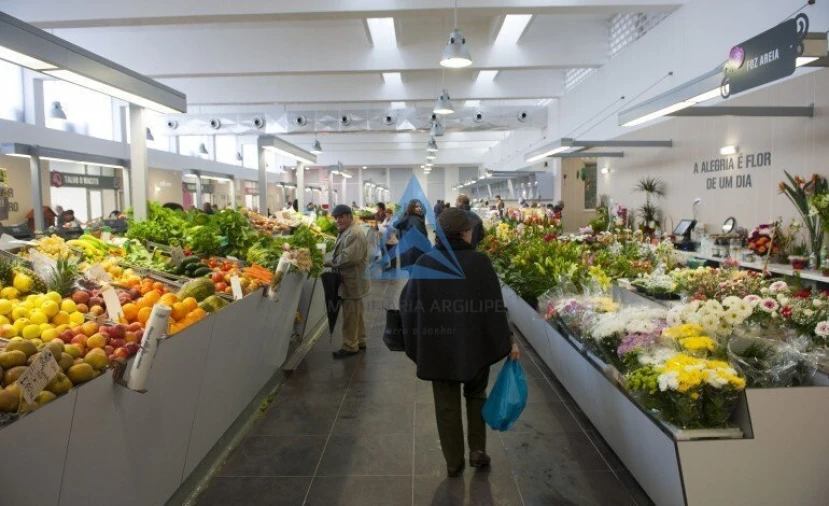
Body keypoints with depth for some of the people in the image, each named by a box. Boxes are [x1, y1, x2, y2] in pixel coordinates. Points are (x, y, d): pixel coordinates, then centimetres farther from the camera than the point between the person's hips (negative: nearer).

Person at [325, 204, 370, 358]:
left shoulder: (355, 234, -22)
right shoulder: (345, 231, 14)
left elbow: (348, 258, -29)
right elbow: (338, 252, 20)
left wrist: (327, 262, -18)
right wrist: (329, 260, 2)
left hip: (352, 281, -11)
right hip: (351, 279, 11)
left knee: (350, 314, -2)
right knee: (355, 312, 19)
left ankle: (350, 346, 8)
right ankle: (359, 341, 30)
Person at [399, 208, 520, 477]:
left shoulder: (425, 262, -6)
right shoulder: (479, 261, -13)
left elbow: (408, 304, 0)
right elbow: (495, 306, -11)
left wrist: (416, 344, 12)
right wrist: (508, 342, -2)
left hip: (437, 346, 1)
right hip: (475, 344, -1)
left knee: (446, 404, 14)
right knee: (476, 395, 24)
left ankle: (453, 462, 24)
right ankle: (478, 450, 24)